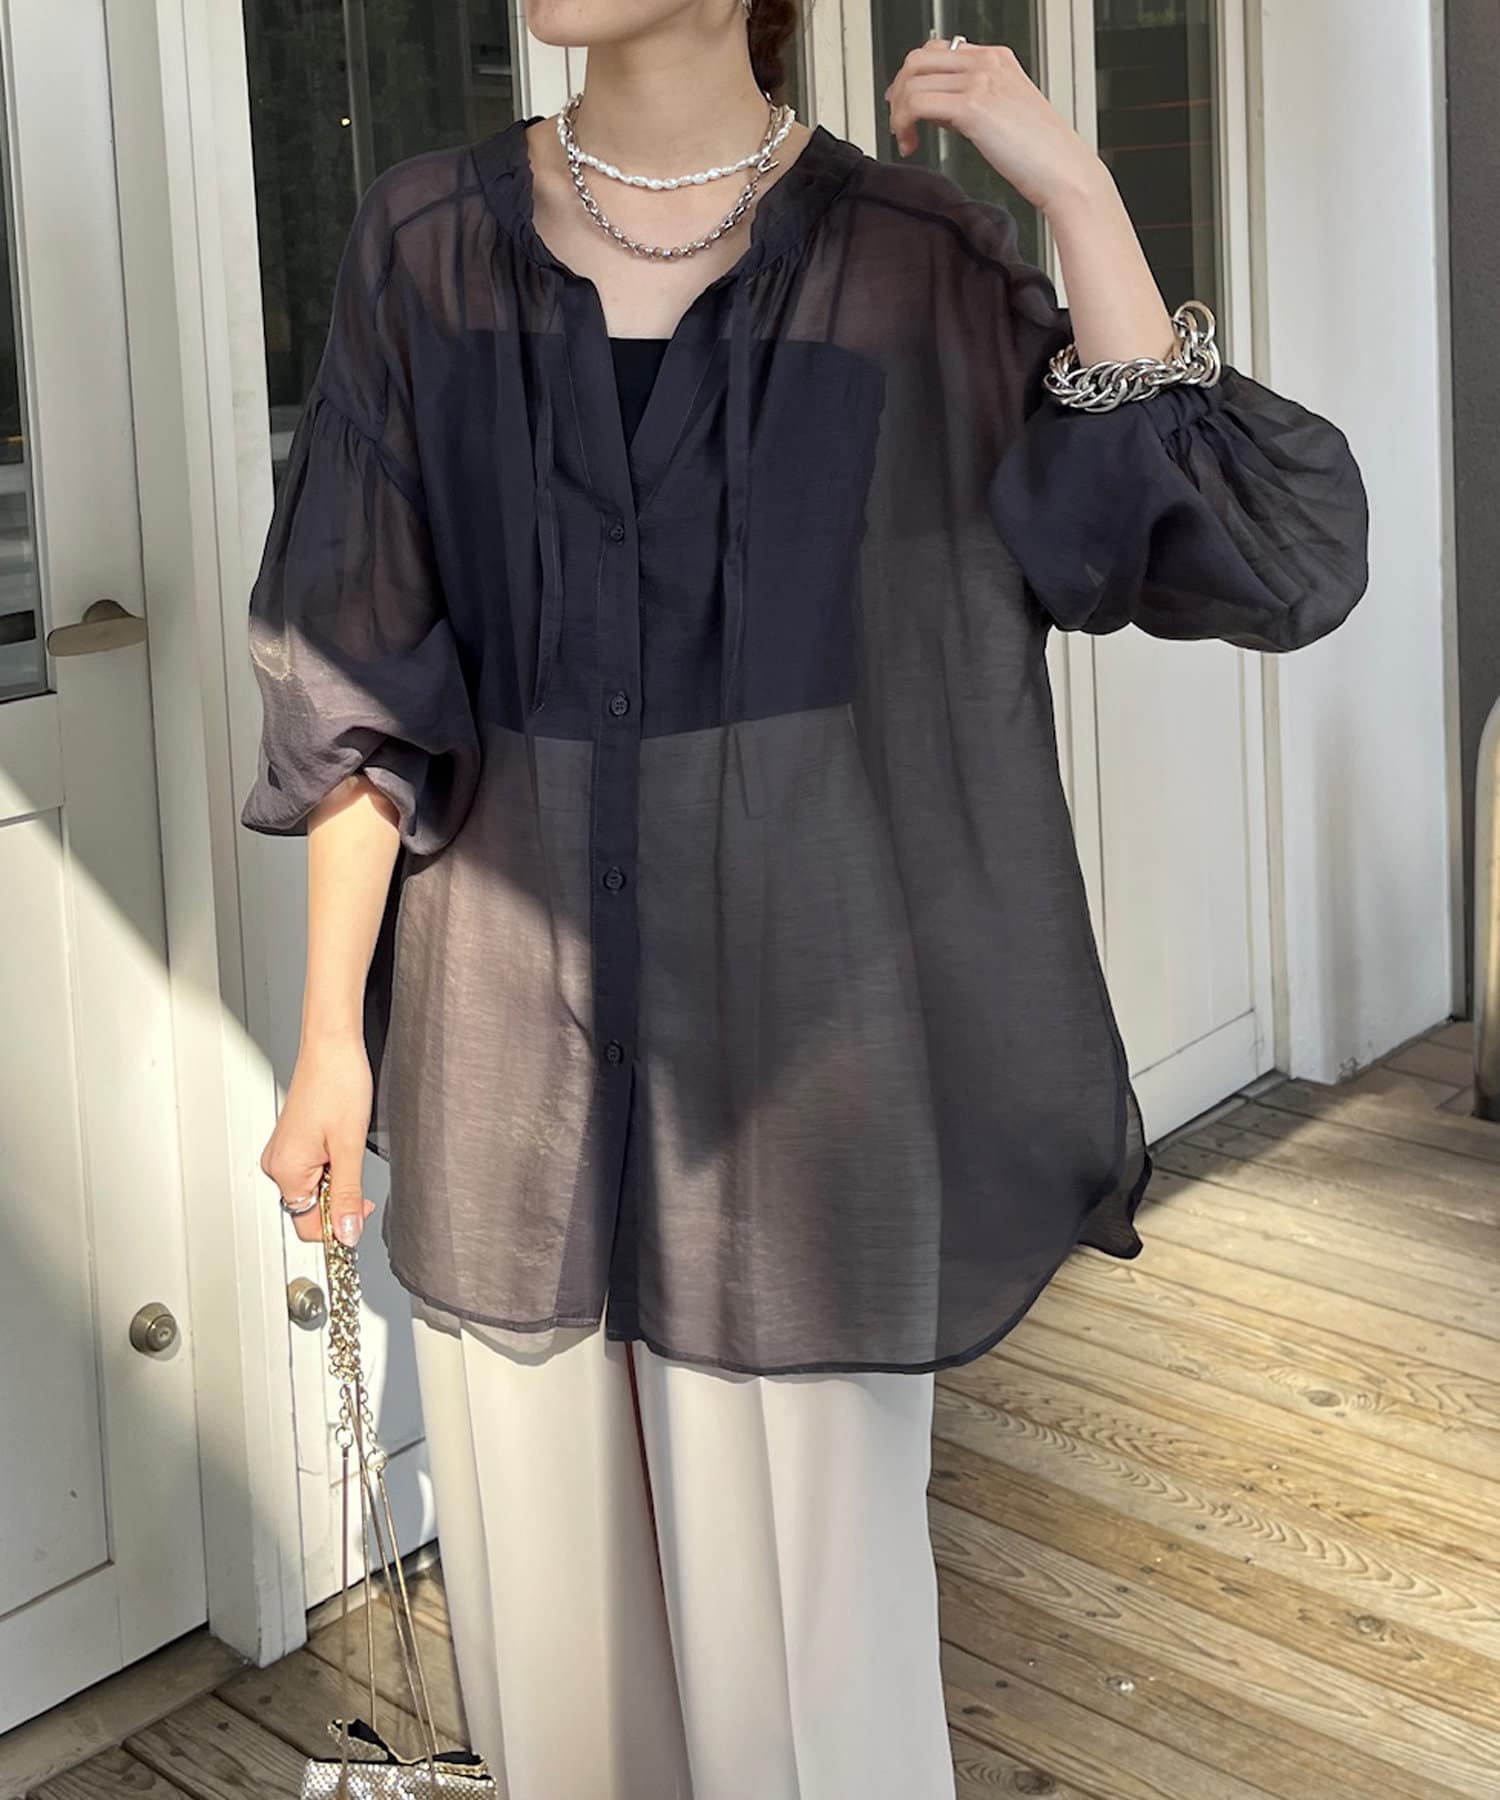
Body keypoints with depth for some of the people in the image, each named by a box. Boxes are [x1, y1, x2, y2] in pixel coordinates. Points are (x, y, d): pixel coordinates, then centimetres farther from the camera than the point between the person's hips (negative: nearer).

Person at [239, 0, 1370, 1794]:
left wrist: (1073, 189, -18)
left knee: (803, 1596, 4)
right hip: (512, 1018, 3)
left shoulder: (917, 260, -5)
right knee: (549, 1569, 13)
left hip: (791, 1019, -2)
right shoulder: (428, 242, 1)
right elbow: (358, 674, 2)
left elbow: (1237, 558, -14)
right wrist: (331, 1028, -1)